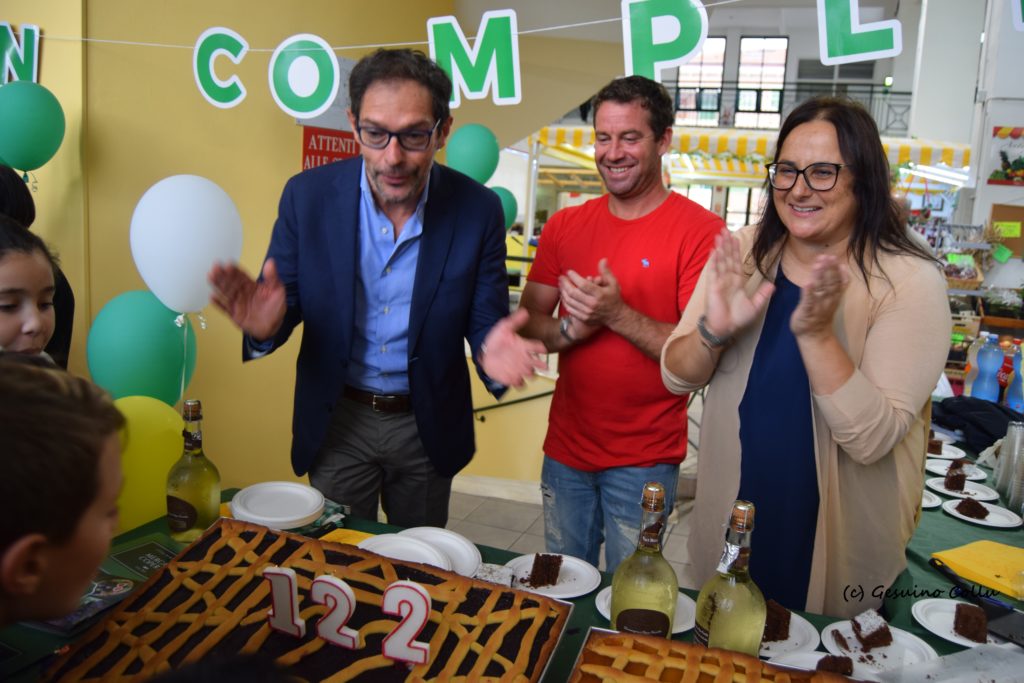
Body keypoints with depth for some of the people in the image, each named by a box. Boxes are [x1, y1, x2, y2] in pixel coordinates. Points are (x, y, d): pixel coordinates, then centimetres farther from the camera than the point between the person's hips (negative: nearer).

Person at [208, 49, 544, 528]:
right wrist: (265, 324, -31)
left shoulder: (478, 210, -14)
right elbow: (286, 303, -6)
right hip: (337, 420, 0)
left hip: (428, 426, 1)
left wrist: (491, 352, -33)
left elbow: (484, 322, -8)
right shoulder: (307, 195, -13)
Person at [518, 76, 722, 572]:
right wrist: (571, 330, -17)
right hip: (565, 448, 5)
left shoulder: (700, 230, -11)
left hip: (645, 461, -4)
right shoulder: (565, 225, 4)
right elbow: (528, 325, 3)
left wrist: (617, 315, -27)